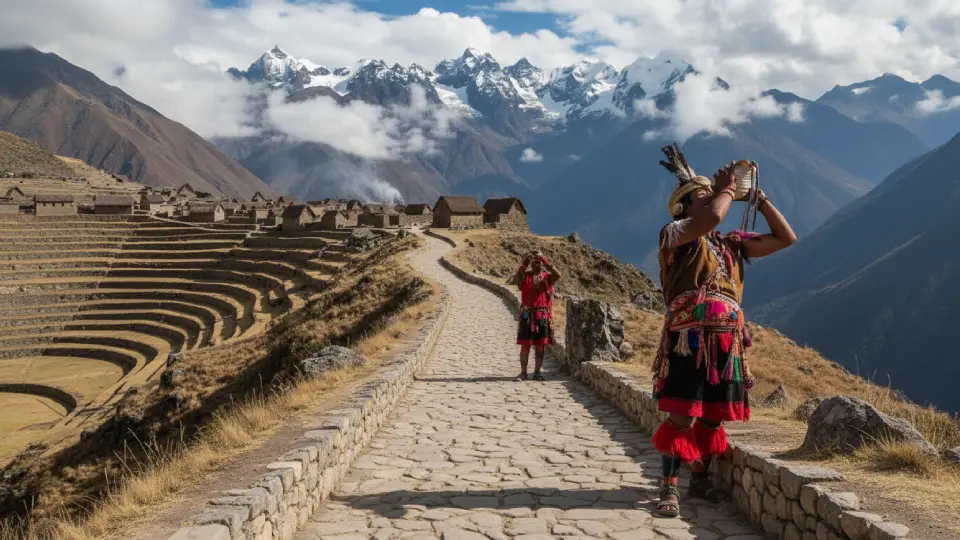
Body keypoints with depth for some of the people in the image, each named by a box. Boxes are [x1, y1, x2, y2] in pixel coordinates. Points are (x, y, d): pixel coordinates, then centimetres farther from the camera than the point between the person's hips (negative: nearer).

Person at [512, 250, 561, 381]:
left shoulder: (547, 276, 6)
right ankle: (523, 372, 5)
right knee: (525, 344, 0)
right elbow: (516, 279, -14)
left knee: (540, 345, 4)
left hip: (543, 314, 0)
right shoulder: (525, 276, 7)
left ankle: (537, 372, 11)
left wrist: (545, 261, -15)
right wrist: (524, 264, -17)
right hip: (527, 314, 0)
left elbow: (557, 275, -15)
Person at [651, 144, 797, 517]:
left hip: (727, 341, 6)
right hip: (688, 338, -6)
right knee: (682, 417, -9)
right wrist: (726, 187, -2)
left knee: (713, 417, 12)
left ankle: (700, 480, 28)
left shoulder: (732, 244, 18)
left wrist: (758, 198, 15)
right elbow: (714, 216, -22)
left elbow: (785, 238, 21)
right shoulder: (674, 235, -1)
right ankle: (669, 488, 0)